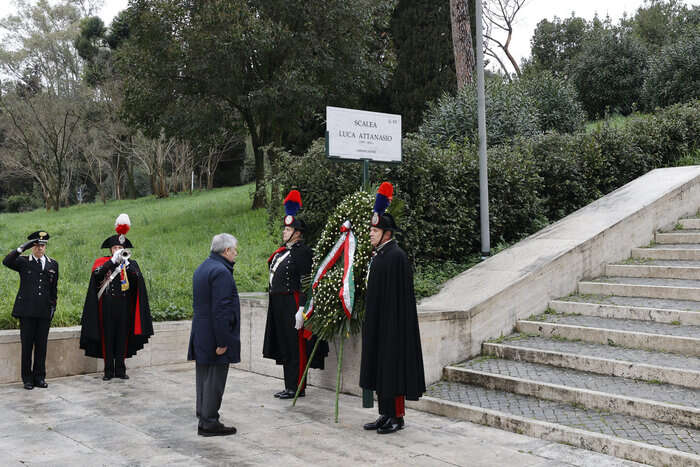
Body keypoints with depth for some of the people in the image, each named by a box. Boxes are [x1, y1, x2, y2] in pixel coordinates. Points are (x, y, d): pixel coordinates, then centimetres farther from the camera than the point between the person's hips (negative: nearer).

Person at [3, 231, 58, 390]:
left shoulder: (53, 264, 13)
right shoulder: (23, 262, 4)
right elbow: (6, 262, -16)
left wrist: (53, 305, 9)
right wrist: (22, 248, -24)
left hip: (44, 312, 2)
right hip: (27, 311, -2)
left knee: (41, 345, 6)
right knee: (27, 345, 1)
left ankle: (39, 377, 15)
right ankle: (27, 378, 10)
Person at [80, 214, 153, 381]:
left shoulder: (130, 263, 9)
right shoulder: (103, 262, 6)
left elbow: (138, 278, -8)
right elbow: (97, 273, -15)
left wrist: (126, 262, -19)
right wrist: (113, 260, -20)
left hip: (124, 305, 1)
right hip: (107, 305, -1)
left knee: (122, 337, 4)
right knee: (108, 337, 0)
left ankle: (120, 370, 11)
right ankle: (108, 371, 6)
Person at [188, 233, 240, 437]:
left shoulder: (202, 268, 15)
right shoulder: (221, 272, -18)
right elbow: (221, 310, -23)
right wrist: (223, 342, -21)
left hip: (200, 337, 10)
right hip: (214, 338, -10)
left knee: (204, 378, 16)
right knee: (214, 380, -3)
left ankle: (203, 418, 25)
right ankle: (209, 423, 3)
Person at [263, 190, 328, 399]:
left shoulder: (302, 252, -11)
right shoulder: (282, 251, 16)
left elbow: (306, 283, -16)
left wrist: (302, 310, -21)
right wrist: (274, 307, 21)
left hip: (293, 304, -9)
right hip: (279, 305, 9)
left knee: (296, 346, -3)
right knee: (284, 345, 13)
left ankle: (297, 388, 4)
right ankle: (290, 386, 22)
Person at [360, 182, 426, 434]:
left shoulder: (396, 256, -15)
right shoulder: (378, 255, 12)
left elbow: (399, 294, -18)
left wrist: (392, 326, -20)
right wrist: (369, 319, 19)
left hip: (391, 323, -9)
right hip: (377, 323, 9)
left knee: (392, 366, -2)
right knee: (380, 367, 12)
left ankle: (397, 416, 8)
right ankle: (385, 414, 21)